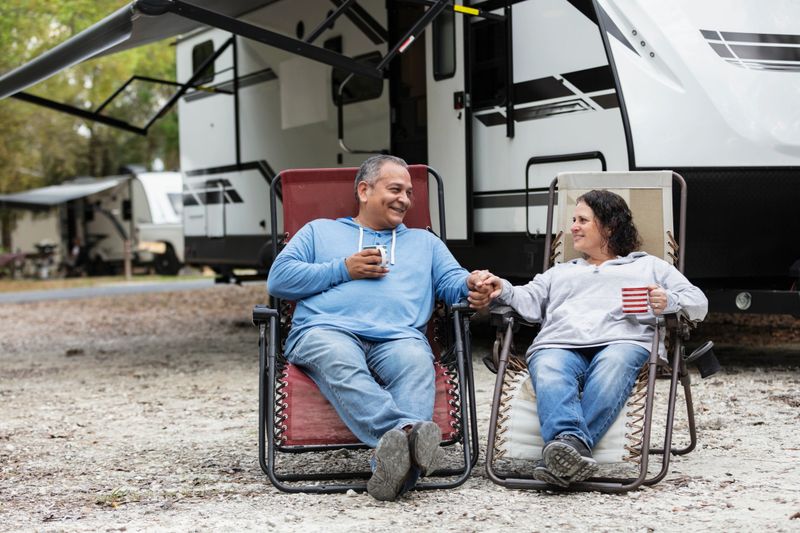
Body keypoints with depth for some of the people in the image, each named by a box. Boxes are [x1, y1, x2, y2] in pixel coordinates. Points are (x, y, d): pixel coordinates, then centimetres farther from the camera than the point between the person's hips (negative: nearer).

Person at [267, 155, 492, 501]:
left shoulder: (425, 242, 36)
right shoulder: (319, 231, 30)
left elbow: (453, 282, 20)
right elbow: (278, 278, 16)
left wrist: (472, 286, -5)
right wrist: (344, 269, 8)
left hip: (398, 337, 1)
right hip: (327, 331, -1)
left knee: (417, 363, -37)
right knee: (341, 363, -40)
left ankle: (393, 467, -59)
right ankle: (405, 432, -60)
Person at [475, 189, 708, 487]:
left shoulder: (649, 266, 33)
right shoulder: (559, 272, 42)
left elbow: (698, 303, 20)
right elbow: (530, 302, 23)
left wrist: (669, 302, -3)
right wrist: (503, 291, 1)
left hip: (622, 341, -2)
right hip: (558, 344, 2)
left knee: (613, 366, -40)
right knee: (549, 373, -36)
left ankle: (568, 450, -55)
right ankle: (571, 444, -59)